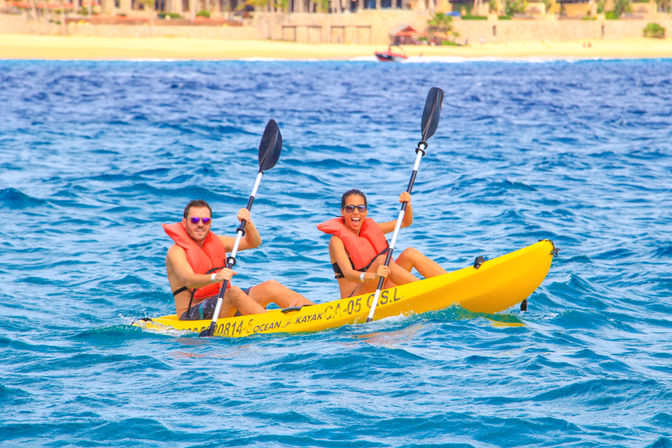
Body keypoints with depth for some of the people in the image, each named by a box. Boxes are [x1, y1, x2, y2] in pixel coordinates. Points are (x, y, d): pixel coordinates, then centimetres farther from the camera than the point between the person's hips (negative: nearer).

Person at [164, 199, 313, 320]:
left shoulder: (214, 242, 14)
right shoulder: (176, 251, -9)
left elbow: (254, 243, 14)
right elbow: (189, 281, -28)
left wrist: (248, 223, -7)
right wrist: (215, 277, -47)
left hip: (222, 304, 8)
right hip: (193, 314, -8)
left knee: (270, 287, -8)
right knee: (234, 292, -33)